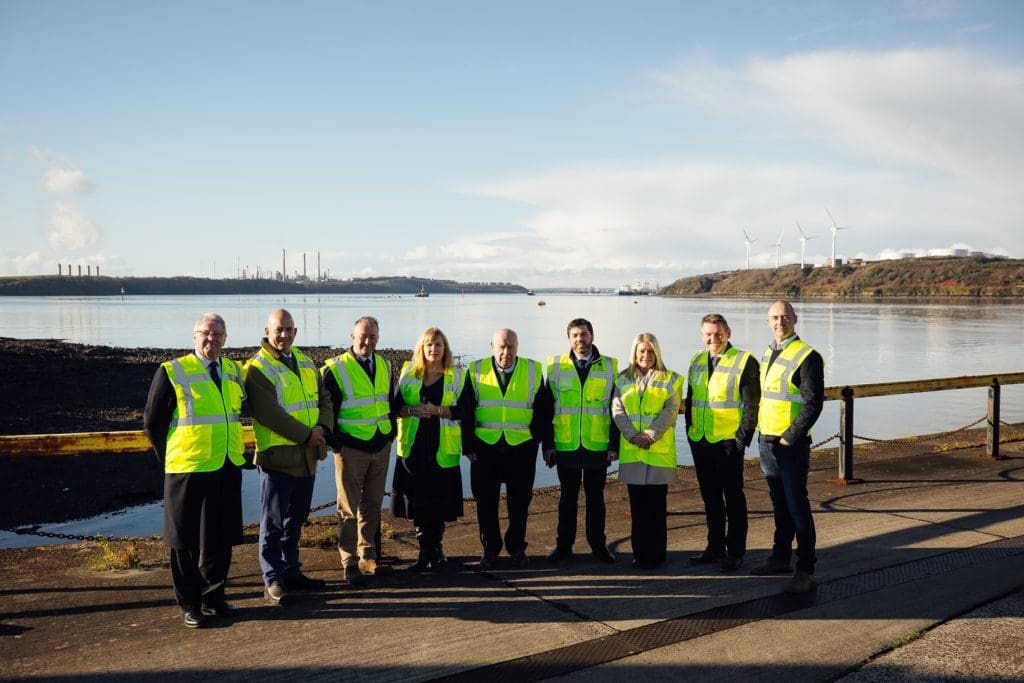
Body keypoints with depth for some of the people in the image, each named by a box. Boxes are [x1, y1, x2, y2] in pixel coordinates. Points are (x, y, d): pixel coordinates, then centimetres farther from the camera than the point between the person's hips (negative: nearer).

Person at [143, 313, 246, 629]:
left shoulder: (234, 371, 10)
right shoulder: (172, 372, -6)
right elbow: (153, 423, -2)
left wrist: (233, 453, 13)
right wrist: (170, 461, 0)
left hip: (229, 469, 5)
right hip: (189, 470, -5)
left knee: (222, 538, 11)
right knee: (187, 540, 5)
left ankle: (213, 596, 25)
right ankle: (189, 603, 18)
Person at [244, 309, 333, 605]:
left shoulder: (306, 362, 13)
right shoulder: (258, 368, -10)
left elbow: (324, 397, 11)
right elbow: (270, 413, -19)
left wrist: (321, 427, -8)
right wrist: (306, 435, -17)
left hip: (308, 455, 7)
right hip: (277, 455, -7)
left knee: (295, 520, 16)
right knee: (273, 522, 2)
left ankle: (291, 572, 28)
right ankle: (272, 581, 11)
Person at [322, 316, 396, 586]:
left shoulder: (384, 366, 8)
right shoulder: (335, 369, -9)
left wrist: (391, 433, 12)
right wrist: (335, 443, -9)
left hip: (381, 447, 5)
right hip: (350, 449, -5)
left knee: (373, 505, 14)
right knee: (349, 510, 2)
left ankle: (368, 556, 26)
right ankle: (350, 563, 11)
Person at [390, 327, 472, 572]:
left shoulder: (457, 376, 4)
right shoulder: (408, 373, 10)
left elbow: (463, 409, -4)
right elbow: (395, 406, 5)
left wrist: (437, 410, -18)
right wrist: (412, 410, -14)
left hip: (443, 448, -2)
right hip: (413, 446, 2)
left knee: (439, 501, 0)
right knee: (417, 500, 3)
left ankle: (435, 548, 18)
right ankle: (426, 549, 17)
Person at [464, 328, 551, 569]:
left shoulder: (533, 371, 3)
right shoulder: (477, 371, 2)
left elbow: (543, 411, 7)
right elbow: (466, 412, 4)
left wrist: (536, 440, 2)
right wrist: (469, 447, -1)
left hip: (522, 449, 0)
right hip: (485, 448, 0)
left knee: (519, 502, 7)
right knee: (486, 501, 6)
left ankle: (517, 548, 23)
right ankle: (490, 549, 20)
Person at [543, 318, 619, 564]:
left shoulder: (609, 366, 2)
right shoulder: (556, 365, 3)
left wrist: (614, 444, -3)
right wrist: (548, 444, -2)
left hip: (597, 446, 0)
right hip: (565, 445, 0)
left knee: (595, 496, 10)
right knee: (567, 496, 10)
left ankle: (598, 545, 21)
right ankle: (563, 545, 20)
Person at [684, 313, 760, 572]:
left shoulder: (744, 361, -7)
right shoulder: (697, 360, 11)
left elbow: (752, 404, -10)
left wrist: (743, 437, -14)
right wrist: (689, 430, 11)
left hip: (728, 441, -6)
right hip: (700, 441, 6)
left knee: (733, 497, 4)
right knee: (710, 497, 14)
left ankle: (735, 553, 13)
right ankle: (715, 547, 26)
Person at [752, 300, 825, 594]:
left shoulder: (806, 357, -13)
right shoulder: (768, 354, 13)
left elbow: (813, 404, -17)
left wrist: (790, 438, -16)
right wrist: (761, 431, 13)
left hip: (791, 445, -8)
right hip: (767, 442, 8)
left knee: (797, 507, -4)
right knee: (779, 504, 17)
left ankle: (805, 572, 2)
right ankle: (780, 558, 29)